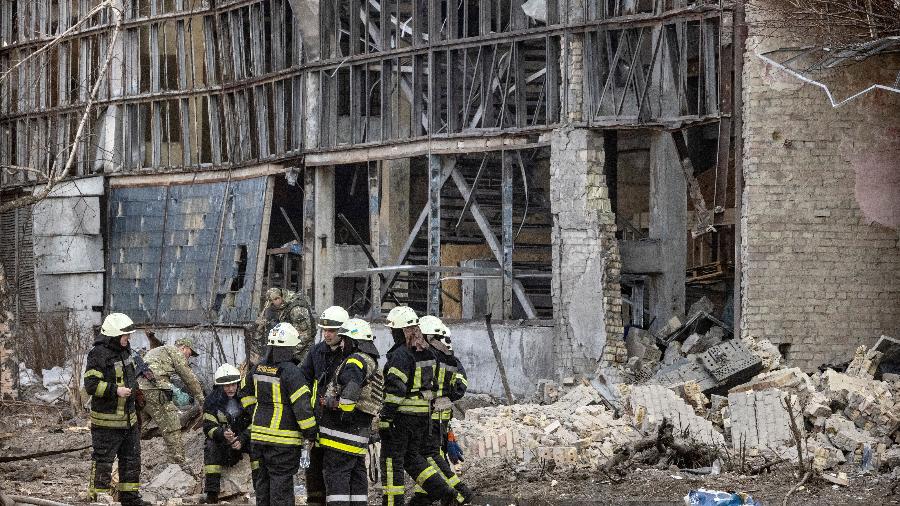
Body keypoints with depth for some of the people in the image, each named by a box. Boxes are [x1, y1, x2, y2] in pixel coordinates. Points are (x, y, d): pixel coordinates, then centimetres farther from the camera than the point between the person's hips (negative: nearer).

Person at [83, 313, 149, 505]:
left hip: (128, 417, 9)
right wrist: (116, 390, -25)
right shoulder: (98, 354, -17)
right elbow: (91, 385, -23)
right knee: (103, 460, -4)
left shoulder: (124, 351, 11)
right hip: (107, 420, -9)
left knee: (131, 459, 15)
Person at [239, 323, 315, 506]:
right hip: (283, 439, -7)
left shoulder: (259, 367, 6)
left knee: (262, 482, 15)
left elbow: (246, 393, 21)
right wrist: (310, 433, -8)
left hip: (259, 435, 7)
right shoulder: (290, 371, -16)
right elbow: (301, 405, -17)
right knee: (281, 484, -2)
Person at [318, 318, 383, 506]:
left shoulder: (357, 360, -13)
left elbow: (350, 389, -30)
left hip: (340, 432, -10)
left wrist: (344, 412, -19)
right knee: (357, 474, 13)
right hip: (361, 432, 10)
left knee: (336, 473, -9)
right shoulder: (372, 364, 20)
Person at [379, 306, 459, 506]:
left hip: (402, 415, -8)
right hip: (424, 415, 8)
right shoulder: (427, 353, 10)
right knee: (412, 457, 19)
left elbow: (395, 389, -22)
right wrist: (428, 411, 24)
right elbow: (431, 385, 17)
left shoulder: (401, 354, -17)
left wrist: (385, 418, -20)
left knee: (392, 461, 2)